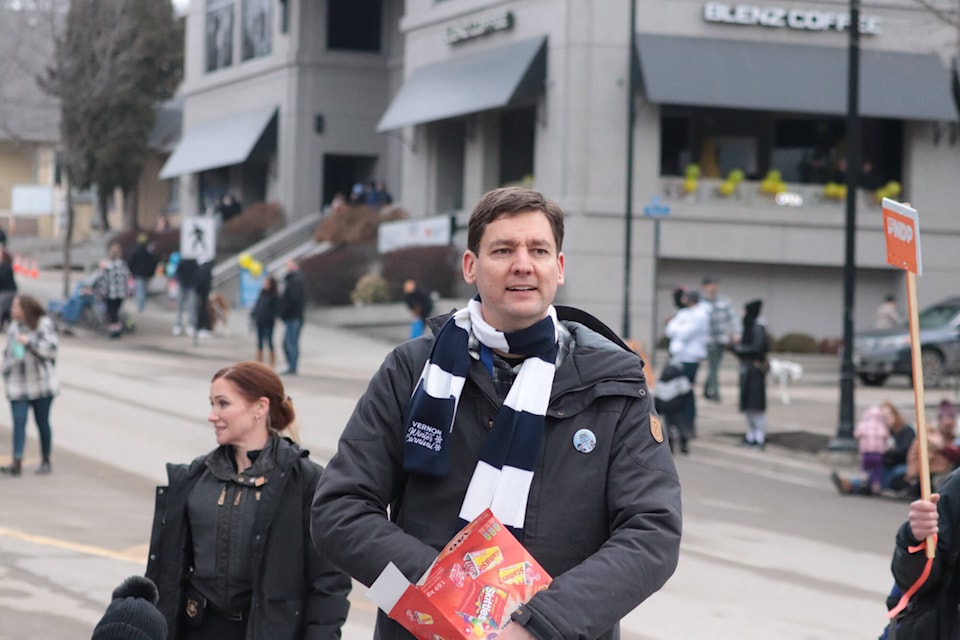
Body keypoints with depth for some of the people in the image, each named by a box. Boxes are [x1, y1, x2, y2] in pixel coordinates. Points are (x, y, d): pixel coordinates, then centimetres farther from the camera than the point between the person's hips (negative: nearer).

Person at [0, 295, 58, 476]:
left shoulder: (44, 325, -6)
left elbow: (50, 350, -13)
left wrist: (29, 342, -22)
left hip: (41, 384, -4)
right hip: (18, 384, 4)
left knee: (42, 423, 6)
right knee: (18, 422, -8)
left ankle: (45, 461, 18)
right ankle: (17, 463, -16)